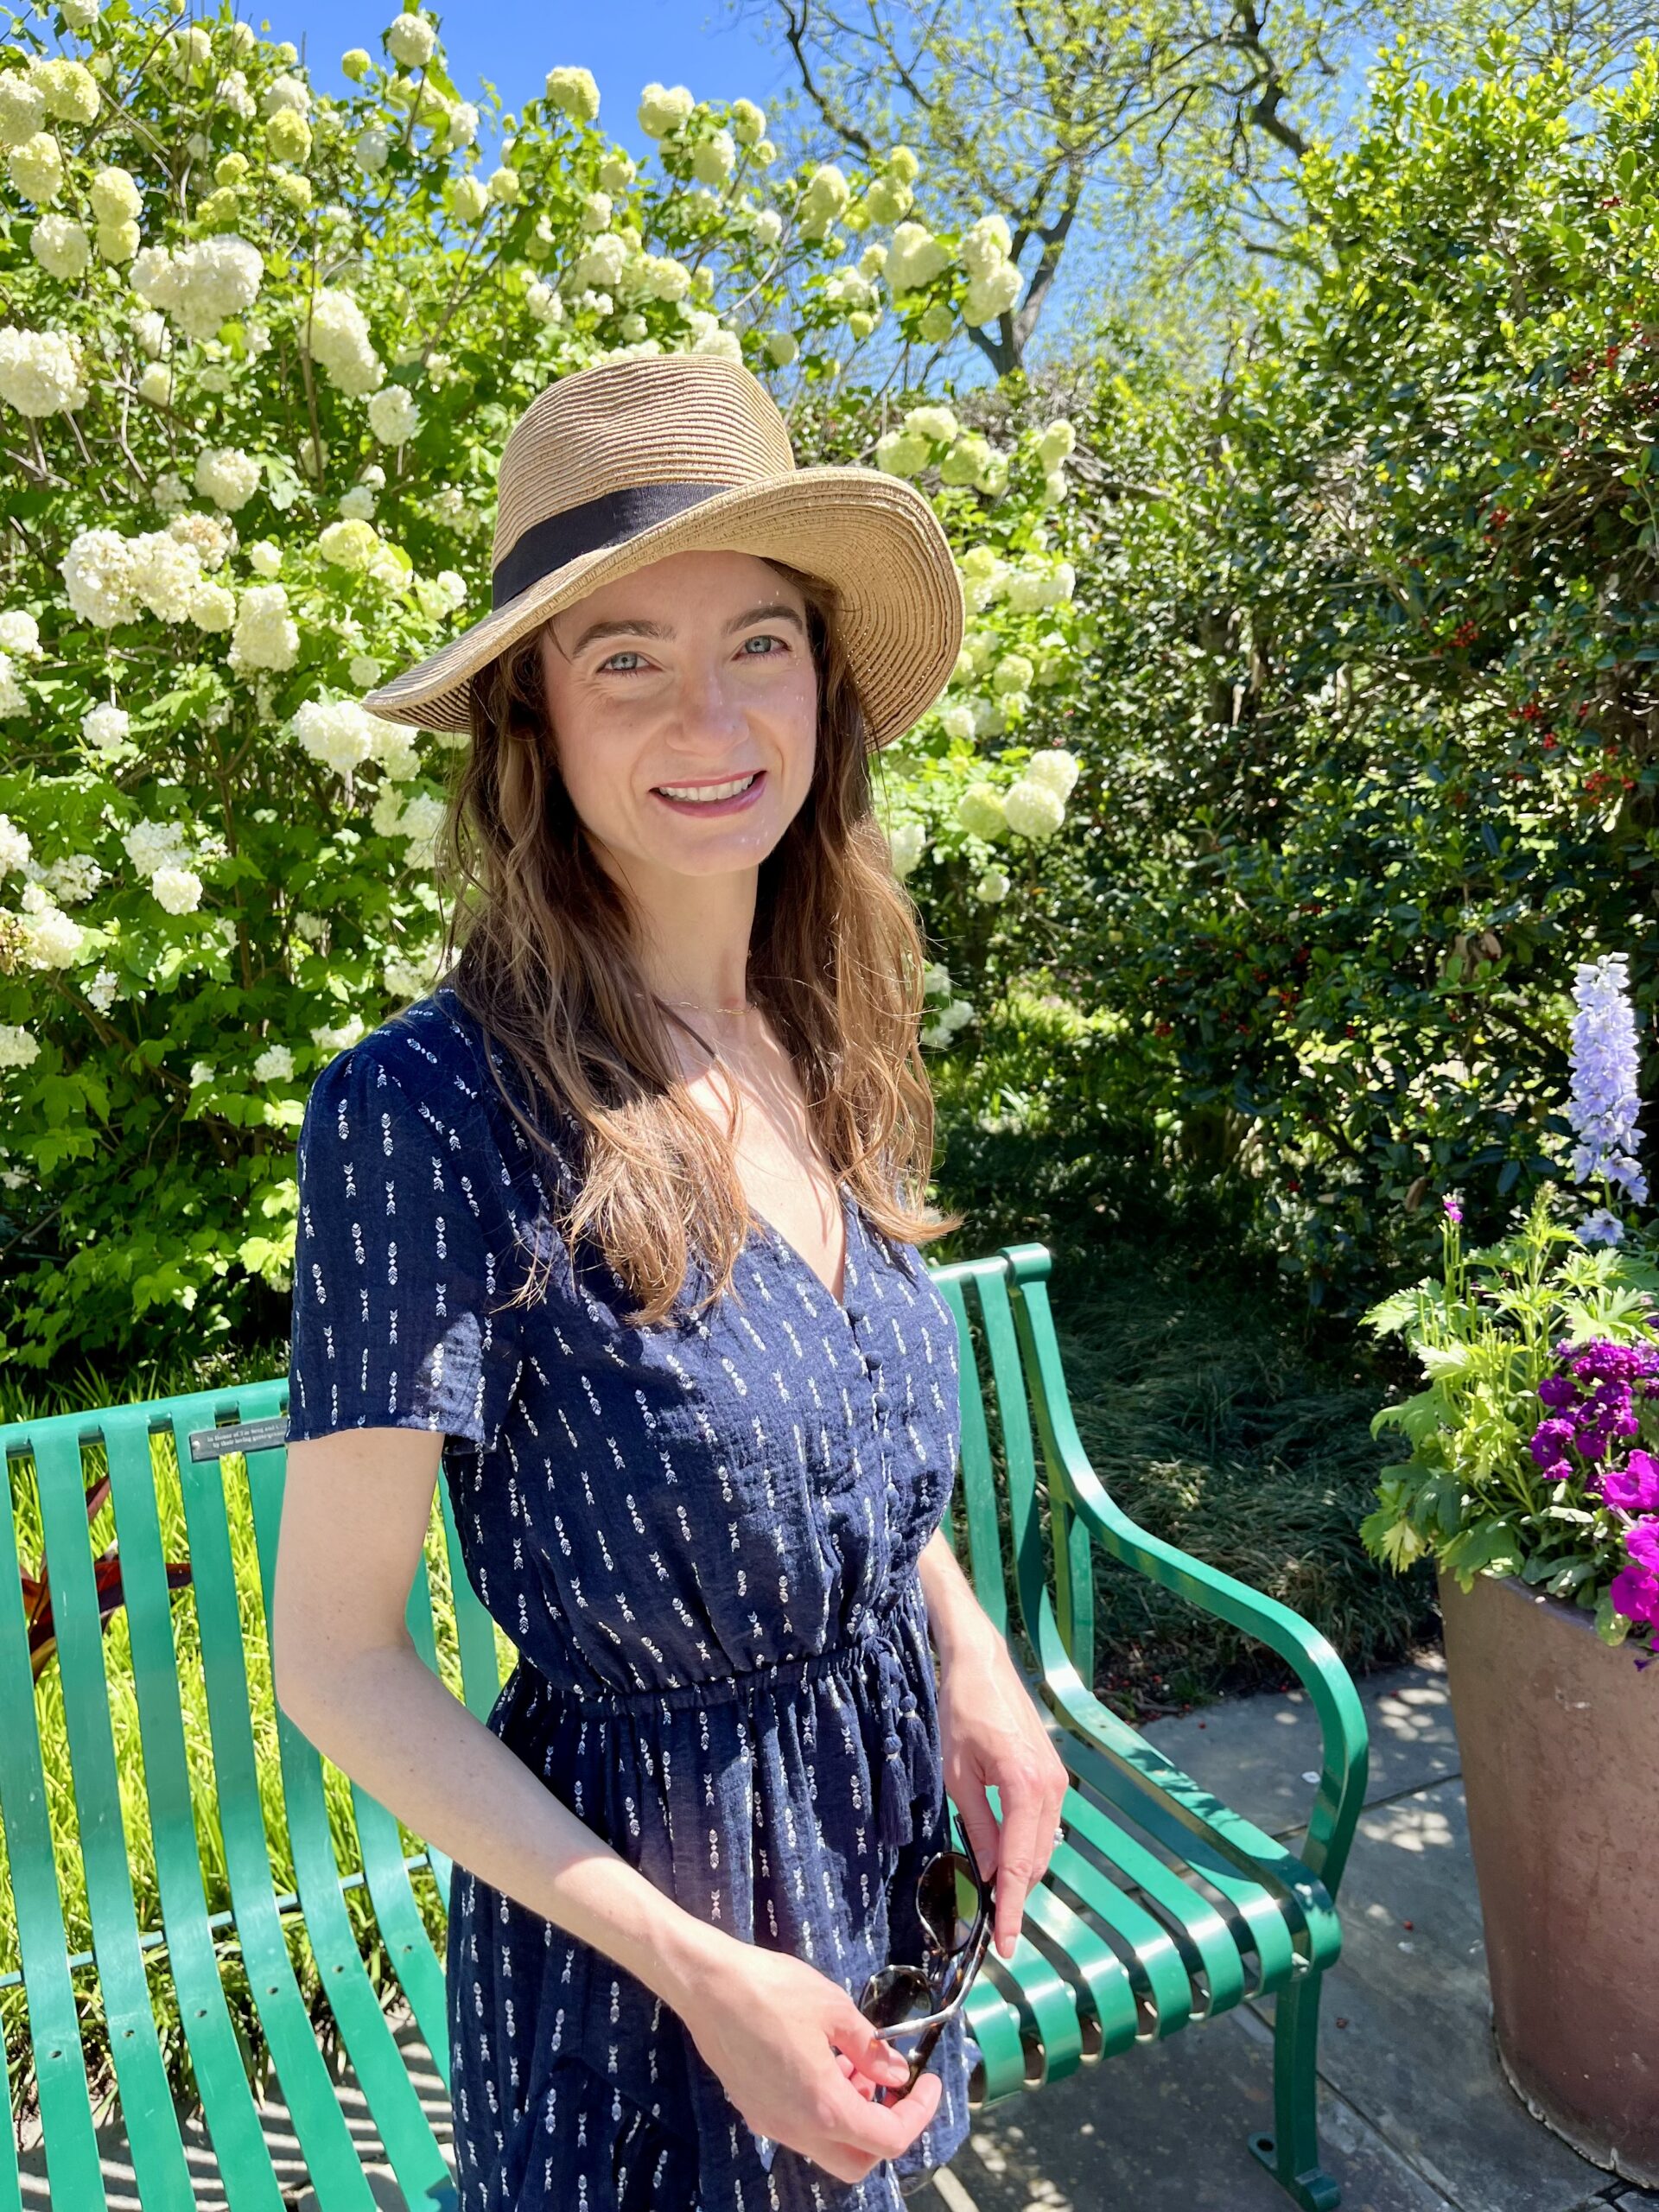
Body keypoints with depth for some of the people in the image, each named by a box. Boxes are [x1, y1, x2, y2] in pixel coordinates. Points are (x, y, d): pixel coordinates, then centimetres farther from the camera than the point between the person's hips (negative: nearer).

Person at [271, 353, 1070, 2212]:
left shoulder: (827, 1050, -6)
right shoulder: (433, 1108, -25)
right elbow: (336, 1663, -18)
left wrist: (969, 1649, -4)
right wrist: (697, 1970, -20)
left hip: (891, 1838, 6)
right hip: (632, 1902, -6)